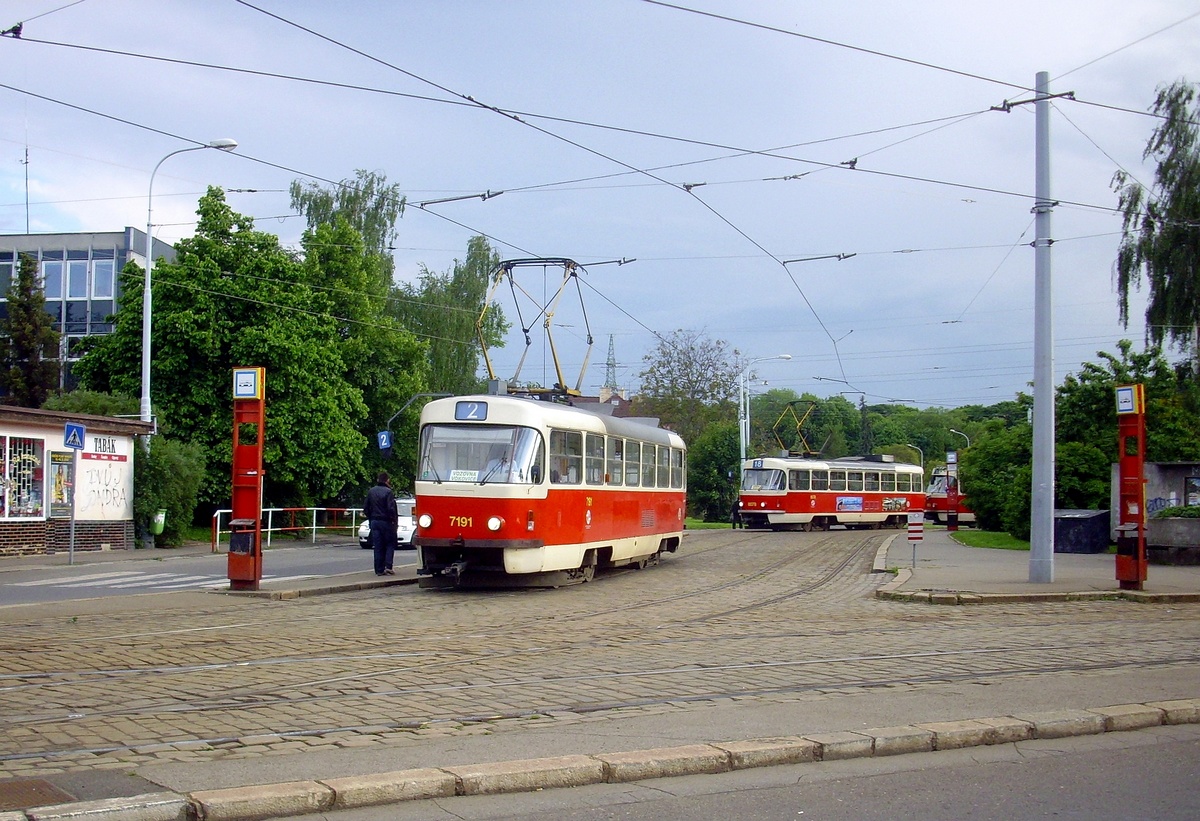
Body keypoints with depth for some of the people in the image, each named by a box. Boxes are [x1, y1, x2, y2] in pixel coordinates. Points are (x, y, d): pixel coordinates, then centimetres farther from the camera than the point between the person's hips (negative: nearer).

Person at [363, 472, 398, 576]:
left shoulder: (371, 492, 6)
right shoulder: (388, 492, -13)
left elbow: (366, 508, 9)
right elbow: (391, 508, -18)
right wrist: (395, 520, -7)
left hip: (374, 522, 5)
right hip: (386, 521, -5)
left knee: (378, 546, 7)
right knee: (390, 544, 7)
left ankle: (379, 569, 6)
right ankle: (388, 566, -6)